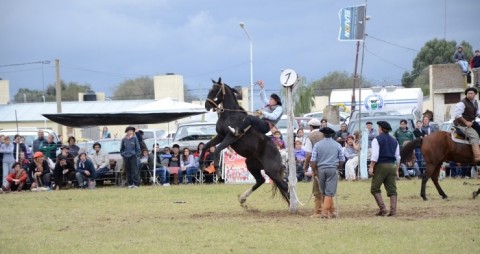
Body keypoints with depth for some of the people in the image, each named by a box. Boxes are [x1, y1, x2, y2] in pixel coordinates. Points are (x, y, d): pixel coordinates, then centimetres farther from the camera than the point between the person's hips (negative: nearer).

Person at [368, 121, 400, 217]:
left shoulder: (377, 140, -4)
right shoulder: (394, 141, 14)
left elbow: (375, 155, -14)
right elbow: (398, 157, 14)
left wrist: (371, 167, -14)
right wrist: (397, 169, 18)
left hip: (380, 166, -5)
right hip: (392, 166, 5)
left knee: (375, 189, 4)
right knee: (392, 190, 5)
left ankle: (382, 208, -8)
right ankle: (393, 210, -3)